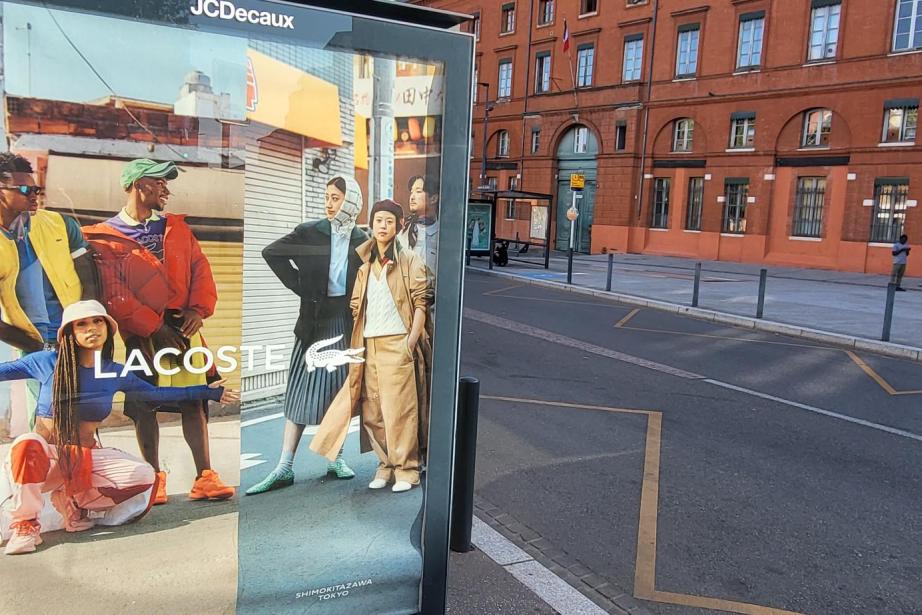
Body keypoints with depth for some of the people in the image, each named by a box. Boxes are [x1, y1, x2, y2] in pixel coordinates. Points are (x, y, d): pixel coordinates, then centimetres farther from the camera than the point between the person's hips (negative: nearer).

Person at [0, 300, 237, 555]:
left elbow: (155, 393, 13)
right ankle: (24, 523, -12)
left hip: (87, 457, 3)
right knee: (27, 444, -37)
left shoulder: (116, 373, 1)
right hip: (44, 457, -3)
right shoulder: (46, 362, -8)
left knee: (144, 475, -19)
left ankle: (74, 501, 4)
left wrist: (208, 392, 14)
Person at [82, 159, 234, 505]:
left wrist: (198, 309, -7)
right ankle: (155, 479, 17)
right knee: (144, 404, 3)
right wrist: (156, 327, -14)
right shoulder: (104, 238, 1)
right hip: (141, 334, -3)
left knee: (194, 400, 1)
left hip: (183, 327, 3)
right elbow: (114, 295, -7)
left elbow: (200, 268, 10)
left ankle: (204, 478, 6)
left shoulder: (176, 227, 17)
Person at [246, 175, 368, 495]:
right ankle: (284, 468, 1)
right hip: (315, 319, -1)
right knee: (302, 391, 0)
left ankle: (336, 458, 20)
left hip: (346, 321, 1)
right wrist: (298, 285, -3)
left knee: (340, 390, 8)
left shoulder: (362, 240, 3)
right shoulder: (309, 232, -1)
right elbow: (271, 252, 2)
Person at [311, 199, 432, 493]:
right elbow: (356, 305, 18)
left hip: (397, 344, -5)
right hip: (368, 345, 5)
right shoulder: (364, 264, 17)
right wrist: (355, 343, 9)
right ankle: (385, 466, 17)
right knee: (372, 411, 5)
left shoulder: (410, 260, 2)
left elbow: (420, 303, -4)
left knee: (399, 409, -5)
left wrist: (411, 342, -12)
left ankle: (406, 469, 5)